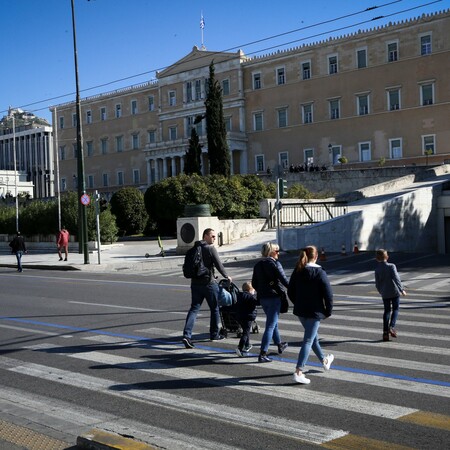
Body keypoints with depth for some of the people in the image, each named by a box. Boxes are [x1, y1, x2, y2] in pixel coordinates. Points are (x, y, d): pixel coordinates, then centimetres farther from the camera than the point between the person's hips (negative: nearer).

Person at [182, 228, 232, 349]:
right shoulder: (210, 248, -12)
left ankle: (187, 335, -12)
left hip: (195, 283, 6)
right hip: (209, 283, -6)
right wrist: (227, 276, 3)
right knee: (215, 308, 11)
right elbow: (219, 265, -13)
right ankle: (214, 334, 21)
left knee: (194, 308, 4)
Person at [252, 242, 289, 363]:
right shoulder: (275, 264, -12)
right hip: (274, 297, -7)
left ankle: (280, 345, 43)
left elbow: (254, 283, 10)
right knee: (270, 325, -4)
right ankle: (263, 354, -9)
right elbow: (284, 280, -15)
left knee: (273, 322, 25)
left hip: (262, 298, 7)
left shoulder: (258, 265, 8)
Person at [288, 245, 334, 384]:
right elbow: (328, 294, -14)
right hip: (314, 312, -6)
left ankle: (324, 361, 44)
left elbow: (290, 292, 8)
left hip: (300, 311, 7)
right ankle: (298, 372, -11)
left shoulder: (297, 271, 2)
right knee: (308, 341, -5)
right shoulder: (319, 273, -14)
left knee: (313, 337, 24)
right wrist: (328, 311, -2)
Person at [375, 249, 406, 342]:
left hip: (385, 294, 3)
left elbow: (377, 284, 3)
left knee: (387, 311, 11)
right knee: (395, 309, 11)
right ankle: (392, 327, -8)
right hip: (395, 292, -3)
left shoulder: (377, 269, -1)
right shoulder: (391, 266, -9)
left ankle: (385, 332, 5)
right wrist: (402, 289, -14)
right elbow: (396, 278, -17)